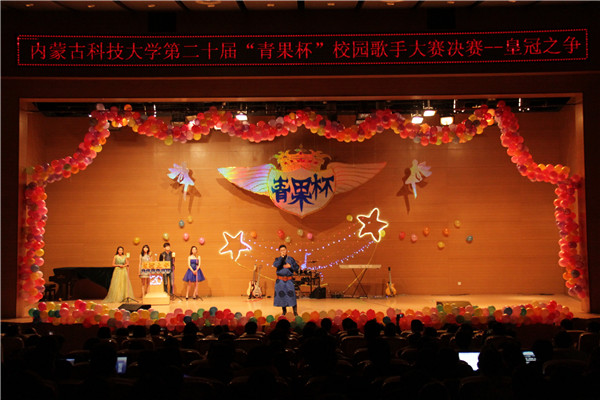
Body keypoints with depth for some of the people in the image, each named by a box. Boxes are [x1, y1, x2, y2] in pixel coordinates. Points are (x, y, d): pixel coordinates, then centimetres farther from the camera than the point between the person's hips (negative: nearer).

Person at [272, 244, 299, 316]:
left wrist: (290, 266, -11)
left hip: (289, 280, -1)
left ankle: (295, 312, -1)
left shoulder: (291, 259, 5)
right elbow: (275, 265, -17)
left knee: (291, 295, -8)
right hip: (280, 280, 1)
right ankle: (284, 311, 20)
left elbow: (297, 268, 5)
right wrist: (281, 257, -16)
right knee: (281, 295, 4)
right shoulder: (278, 259, 5)